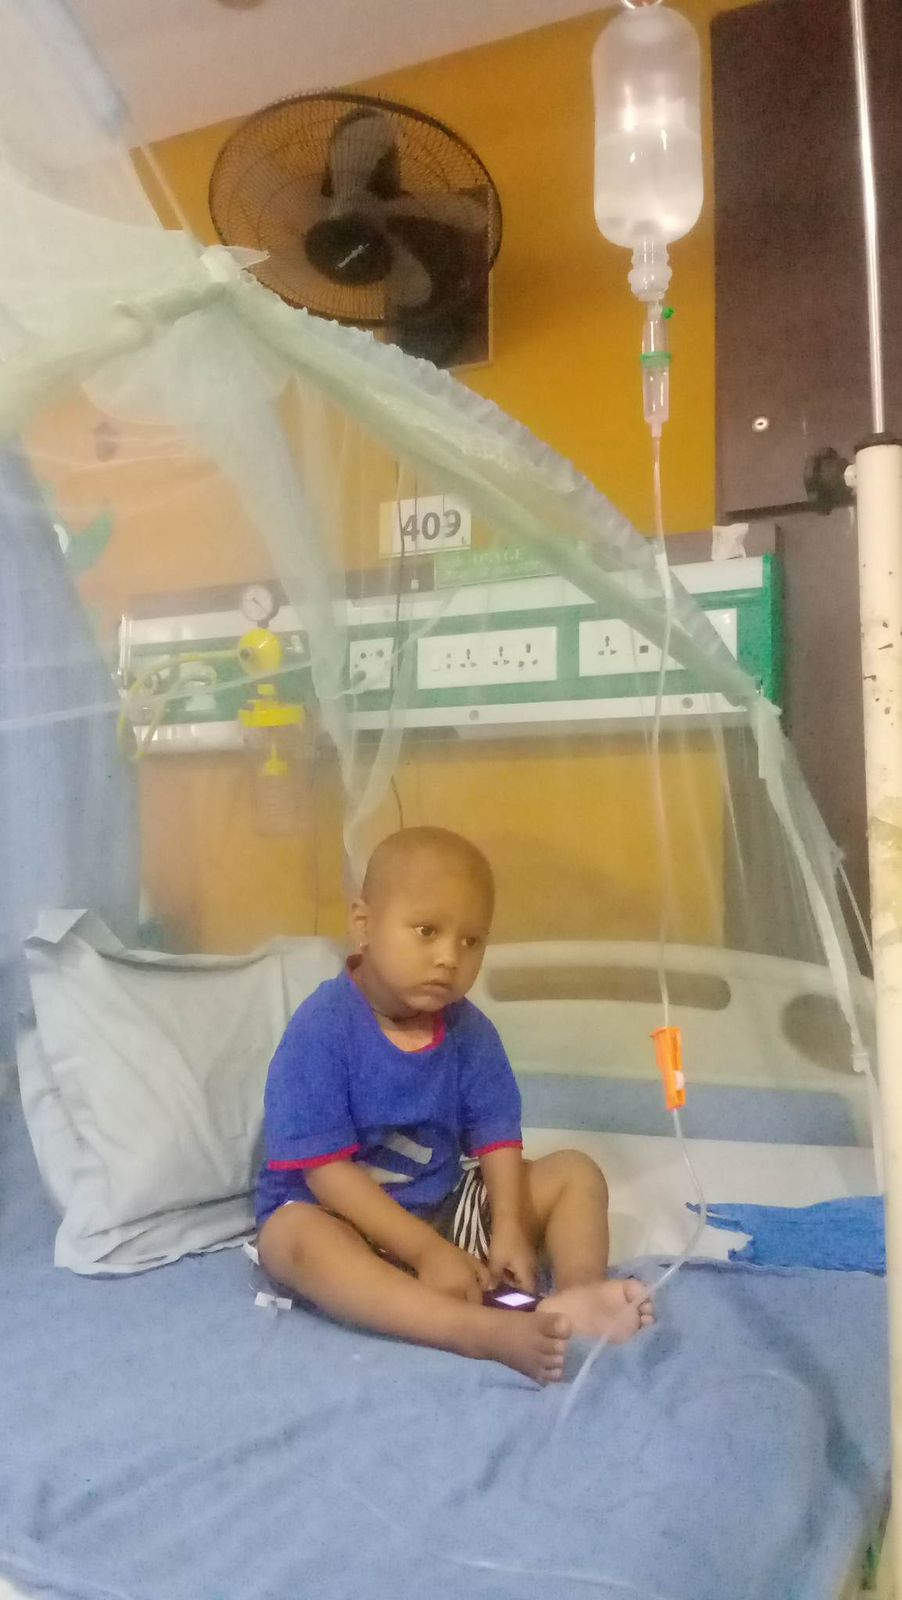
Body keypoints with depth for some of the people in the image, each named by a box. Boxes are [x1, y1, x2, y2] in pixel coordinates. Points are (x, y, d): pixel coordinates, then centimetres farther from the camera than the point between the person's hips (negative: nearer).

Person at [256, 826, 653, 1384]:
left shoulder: (469, 1030, -4)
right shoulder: (322, 1030, -21)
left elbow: (497, 1135, -4)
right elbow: (326, 1169, -23)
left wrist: (509, 1228, -22)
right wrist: (428, 1252, -26)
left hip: (446, 1206, 6)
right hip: (345, 1216, -5)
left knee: (575, 1172, -4)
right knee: (291, 1234, -38)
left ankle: (577, 1297, -34)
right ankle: (486, 1331, -49)